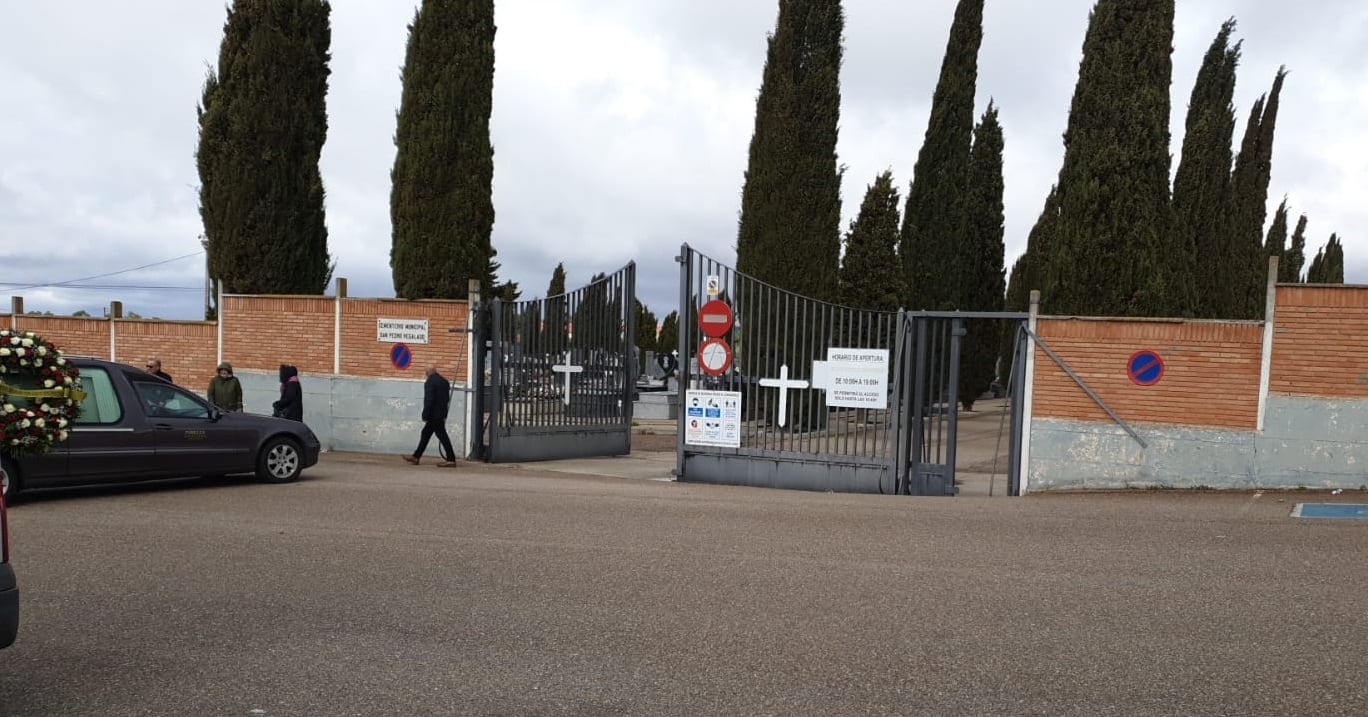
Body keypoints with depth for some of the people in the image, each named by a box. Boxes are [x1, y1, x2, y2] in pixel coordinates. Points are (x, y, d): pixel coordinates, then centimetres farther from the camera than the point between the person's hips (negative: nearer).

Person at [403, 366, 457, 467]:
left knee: (442, 436, -6)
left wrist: (425, 415, -14)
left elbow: (429, 400, -20)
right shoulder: (445, 381, 11)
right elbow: (447, 399, 14)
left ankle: (451, 459, -4)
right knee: (425, 434, 15)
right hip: (441, 414, 9)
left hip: (434, 415, -9)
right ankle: (416, 456, 21)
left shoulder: (430, 382, -15)